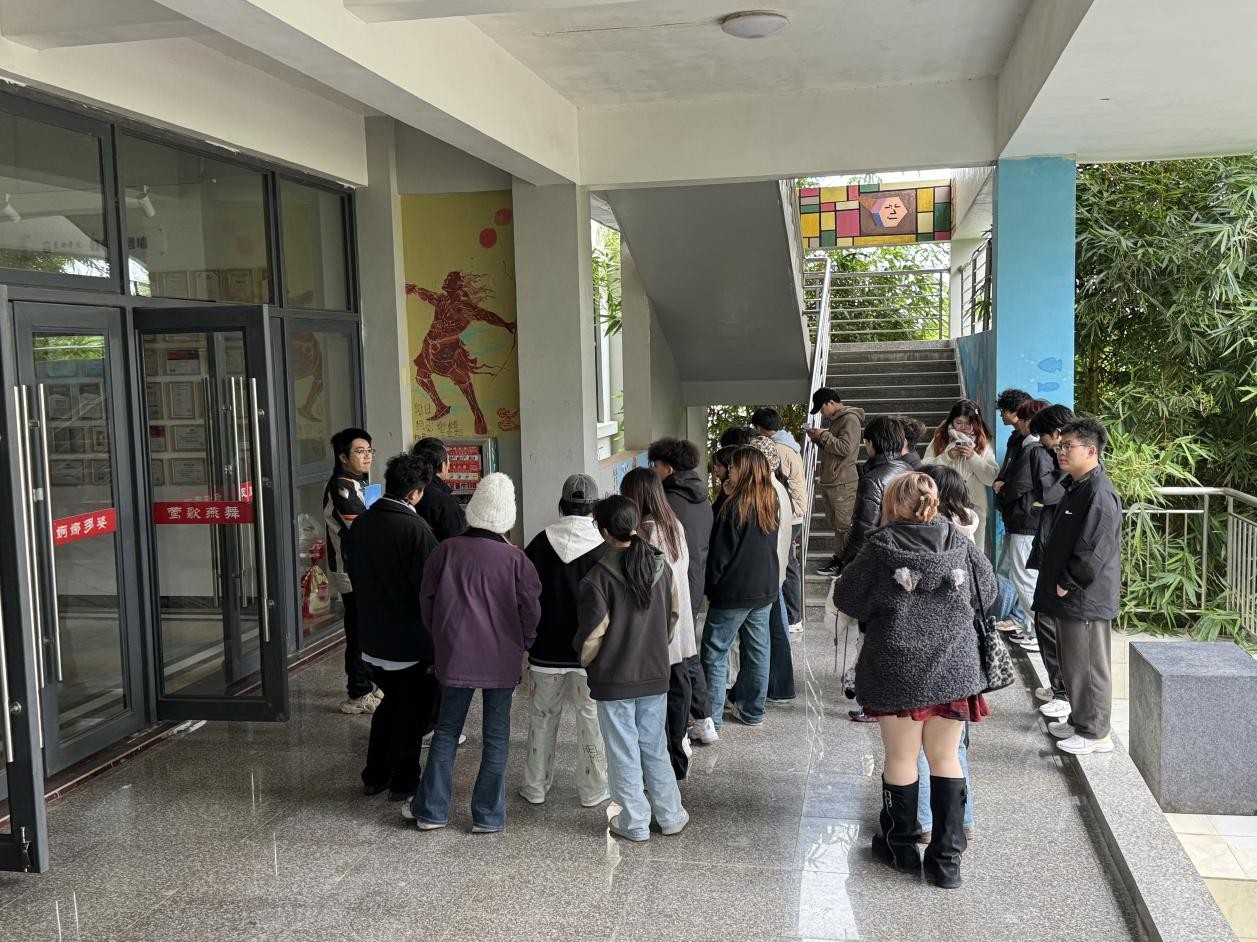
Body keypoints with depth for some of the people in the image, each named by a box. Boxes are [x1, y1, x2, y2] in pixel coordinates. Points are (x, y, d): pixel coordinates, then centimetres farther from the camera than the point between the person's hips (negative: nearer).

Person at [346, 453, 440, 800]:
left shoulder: (360, 524, 0)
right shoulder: (416, 528, -21)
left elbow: (354, 575, 11)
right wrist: (436, 641, -11)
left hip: (373, 638, 7)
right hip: (411, 641, -6)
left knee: (390, 703, 22)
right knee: (411, 712, 9)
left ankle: (374, 776, 27)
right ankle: (403, 782, 17)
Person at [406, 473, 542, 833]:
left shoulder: (447, 550, -6)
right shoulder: (515, 559, -11)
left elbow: (427, 600, 3)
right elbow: (531, 610, -7)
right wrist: (523, 643, 11)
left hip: (455, 655, 2)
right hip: (502, 659, -1)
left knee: (446, 731, 14)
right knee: (496, 736, 9)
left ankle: (431, 809, 21)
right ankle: (489, 815, 15)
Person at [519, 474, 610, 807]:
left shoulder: (540, 543, -6)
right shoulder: (603, 548, -12)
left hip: (546, 651, 2)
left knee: (542, 719, 15)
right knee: (591, 720, 10)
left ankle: (535, 787, 24)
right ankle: (593, 790, 18)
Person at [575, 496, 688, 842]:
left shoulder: (600, 576, -19)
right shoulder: (660, 565, -3)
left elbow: (592, 633, -14)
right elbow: (674, 613, 9)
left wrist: (585, 661, 5)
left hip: (614, 679, -5)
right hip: (655, 673, 5)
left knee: (624, 752, 8)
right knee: (655, 747, 18)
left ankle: (635, 823, 18)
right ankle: (671, 816, 25)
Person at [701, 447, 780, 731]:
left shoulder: (734, 507, -16)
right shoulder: (772, 504, 4)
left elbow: (720, 553, -15)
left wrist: (711, 584, 1)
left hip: (733, 591, -7)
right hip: (765, 589, 7)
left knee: (715, 653, 1)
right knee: (758, 650, 14)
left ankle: (711, 717, 2)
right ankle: (752, 710, 23)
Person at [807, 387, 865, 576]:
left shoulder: (850, 419, -12)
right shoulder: (833, 420, 17)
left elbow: (845, 448, -22)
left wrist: (824, 435, -14)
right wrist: (817, 439, 9)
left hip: (842, 484, -10)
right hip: (828, 481, 10)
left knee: (843, 525, -4)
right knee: (835, 523, 13)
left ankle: (842, 561, 1)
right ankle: (838, 557, 20)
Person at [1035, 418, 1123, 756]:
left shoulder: (1099, 494, -20)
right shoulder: (1076, 487, 12)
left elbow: (1093, 552, -25)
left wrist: (1066, 584, -16)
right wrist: (1056, 582, 15)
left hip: (1086, 600, -10)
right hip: (1069, 598, 10)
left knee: (1088, 666, 1)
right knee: (1072, 663, 20)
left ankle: (1095, 733, 12)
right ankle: (1079, 720, 33)